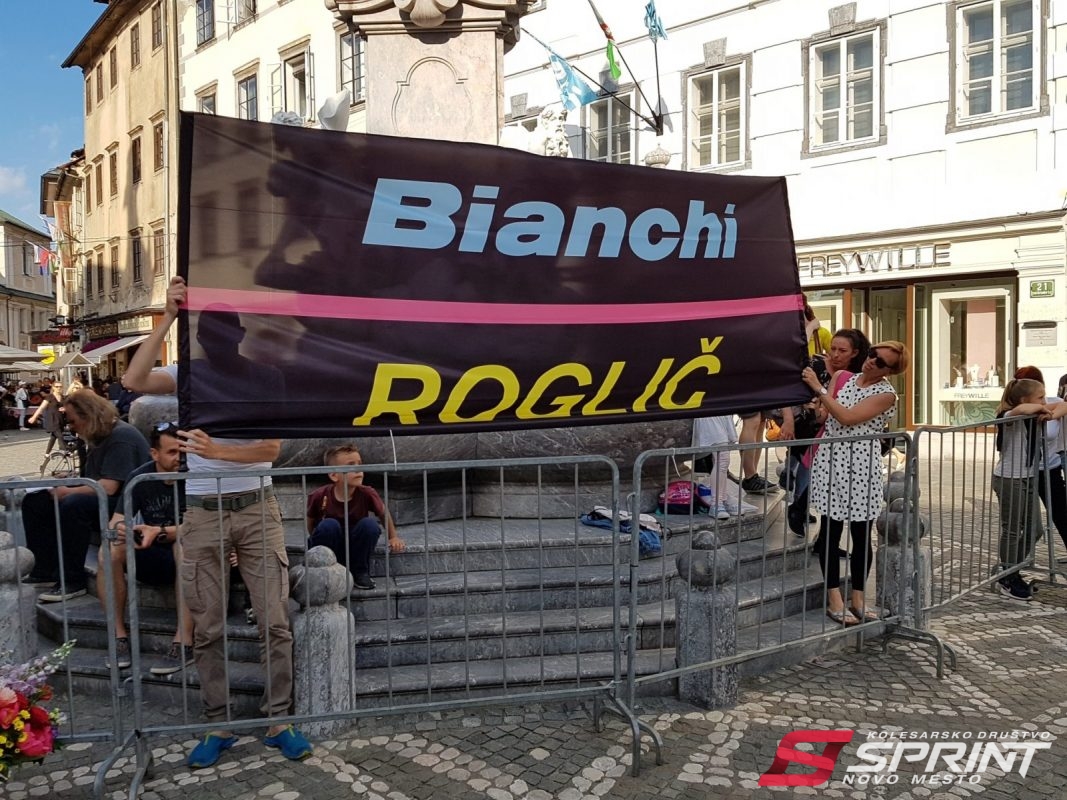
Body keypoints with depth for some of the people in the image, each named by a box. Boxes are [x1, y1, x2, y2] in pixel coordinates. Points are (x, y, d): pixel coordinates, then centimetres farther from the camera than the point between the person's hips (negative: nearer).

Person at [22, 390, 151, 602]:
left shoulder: (121, 436, -16)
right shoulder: (99, 438, 15)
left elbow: (108, 487, -24)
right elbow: (90, 481, 17)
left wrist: (68, 492, -14)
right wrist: (65, 484, 0)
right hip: (97, 501, 11)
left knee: (72, 504, -35)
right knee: (34, 502, 6)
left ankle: (72, 582, -25)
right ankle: (45, 570, 2)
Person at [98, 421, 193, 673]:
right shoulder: (139, 478, -2)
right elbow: (115, 522, -5)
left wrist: (160, 532, -35)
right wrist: (119, 529, -30)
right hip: (154, 560, 4)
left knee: (186, 545, -37)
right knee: (110, 551, -22)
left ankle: (184, 641, -35)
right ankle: (119, 636, -12)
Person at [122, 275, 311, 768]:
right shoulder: (189, 373, 3)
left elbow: (271, 448, -9)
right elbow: (134, 381, -17)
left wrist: (217, 451, -24)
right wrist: (166, 320, -18)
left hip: (256, 509, -1)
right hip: (202, 514, 2)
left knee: (274, 621, 1)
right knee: (208, 628, 8)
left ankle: (278, 722, 14)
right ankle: (219, 727, 21)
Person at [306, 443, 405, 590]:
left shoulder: (367, 494, -18)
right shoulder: (319, 496, -21)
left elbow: (384, 513, 0)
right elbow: (310, 521, -2)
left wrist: (393, 537, -2)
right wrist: (317, 541, -8)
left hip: (354, 551, 1)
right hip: (330, 550, -1)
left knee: (370, 524, -25)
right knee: (329, 525, -31)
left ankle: (360, 572, -6)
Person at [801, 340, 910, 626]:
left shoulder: (886, 394, -6)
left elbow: (847, 418, -17)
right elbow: (825, 416, 13)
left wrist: (818, 388, -15)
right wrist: (815, 406, -8)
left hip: (861, 467, -3)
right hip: (830, 461, 3)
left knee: (862, 535, 5)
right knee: (830, 530, 2)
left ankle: (857, 598, 19)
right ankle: (834, 600, 9)